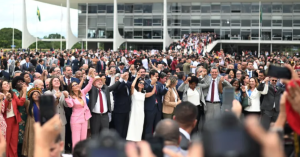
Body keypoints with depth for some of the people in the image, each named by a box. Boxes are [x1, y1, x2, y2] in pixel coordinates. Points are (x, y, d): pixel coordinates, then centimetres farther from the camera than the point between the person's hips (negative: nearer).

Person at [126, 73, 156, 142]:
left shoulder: (144, 93, 13)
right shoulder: (134, 91, 0)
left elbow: (152, 92, 3)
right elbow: (132, 85, -21)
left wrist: (155, 83, 1)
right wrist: (137, 77, -13)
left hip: (141, 113, 5)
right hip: (134, 112, -5)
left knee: (139, 128, 6)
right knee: (133, 127, -6)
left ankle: (137, 140, 11)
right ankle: (131, 141, -3)